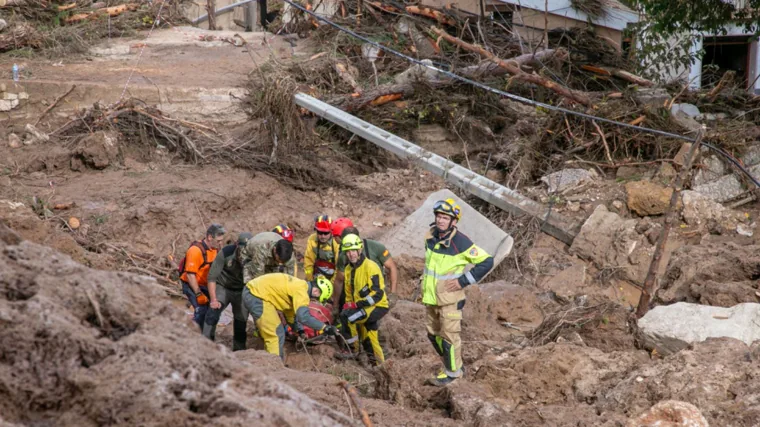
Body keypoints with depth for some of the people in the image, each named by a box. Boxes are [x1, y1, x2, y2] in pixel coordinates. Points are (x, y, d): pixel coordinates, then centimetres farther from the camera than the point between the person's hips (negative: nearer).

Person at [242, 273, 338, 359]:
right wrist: (324, 328, -20)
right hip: (256, 296, -10)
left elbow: (288, 309, 29)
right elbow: (304, 317, -26)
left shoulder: (297, 285, 15)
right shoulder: (301, 290, -16)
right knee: (277, 335, -7)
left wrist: (296, 329, 38)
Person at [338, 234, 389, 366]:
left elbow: (377, 294, -25)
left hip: (378, 306, -9)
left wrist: (357, 305, -26)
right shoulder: (348, 269, 7)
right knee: (368, 343, 18)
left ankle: (352, 349, -13)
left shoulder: (370, 266, -18)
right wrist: (348, 303, 1)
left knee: (346, 316, -26)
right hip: (364, 308, 9)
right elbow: (349, 291, 19)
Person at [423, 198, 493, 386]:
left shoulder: (460, 242, -20)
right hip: (431, 296, 8)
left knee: (449, 336, 0)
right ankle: (453, 365, 33)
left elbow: (486, 262, -16)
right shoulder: (431, 236, 0)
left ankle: (452, 372, 16)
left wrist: (463, 281, -16)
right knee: (433, 334, 17)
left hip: (449, 299, -7)